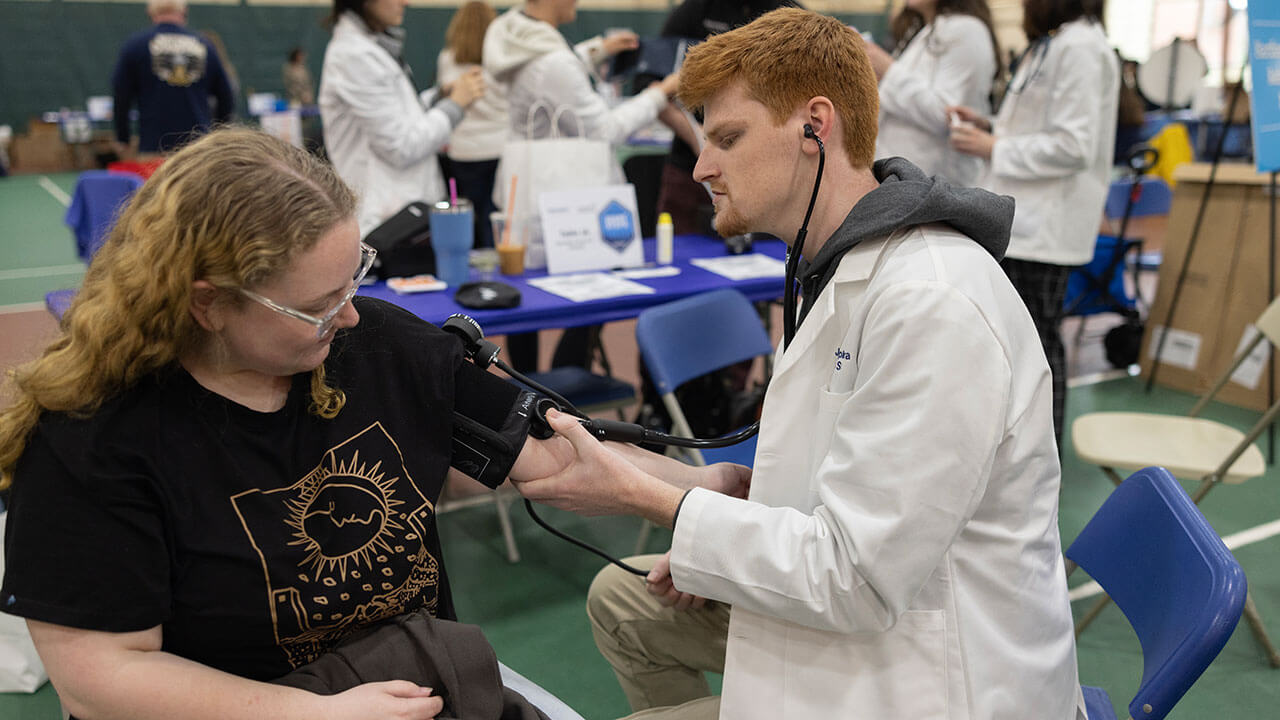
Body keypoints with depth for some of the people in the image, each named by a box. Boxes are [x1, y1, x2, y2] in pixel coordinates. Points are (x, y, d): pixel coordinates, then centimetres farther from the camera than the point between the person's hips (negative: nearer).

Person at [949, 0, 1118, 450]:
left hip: (1045, 225, -10)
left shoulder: (1080, 48, -16)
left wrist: (994, 149, -15)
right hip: (1024, 218, 10)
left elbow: (1074, 146, -21)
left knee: (1036, 341, 1)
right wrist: (988, 126, 9)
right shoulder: (1049, 44, 16)